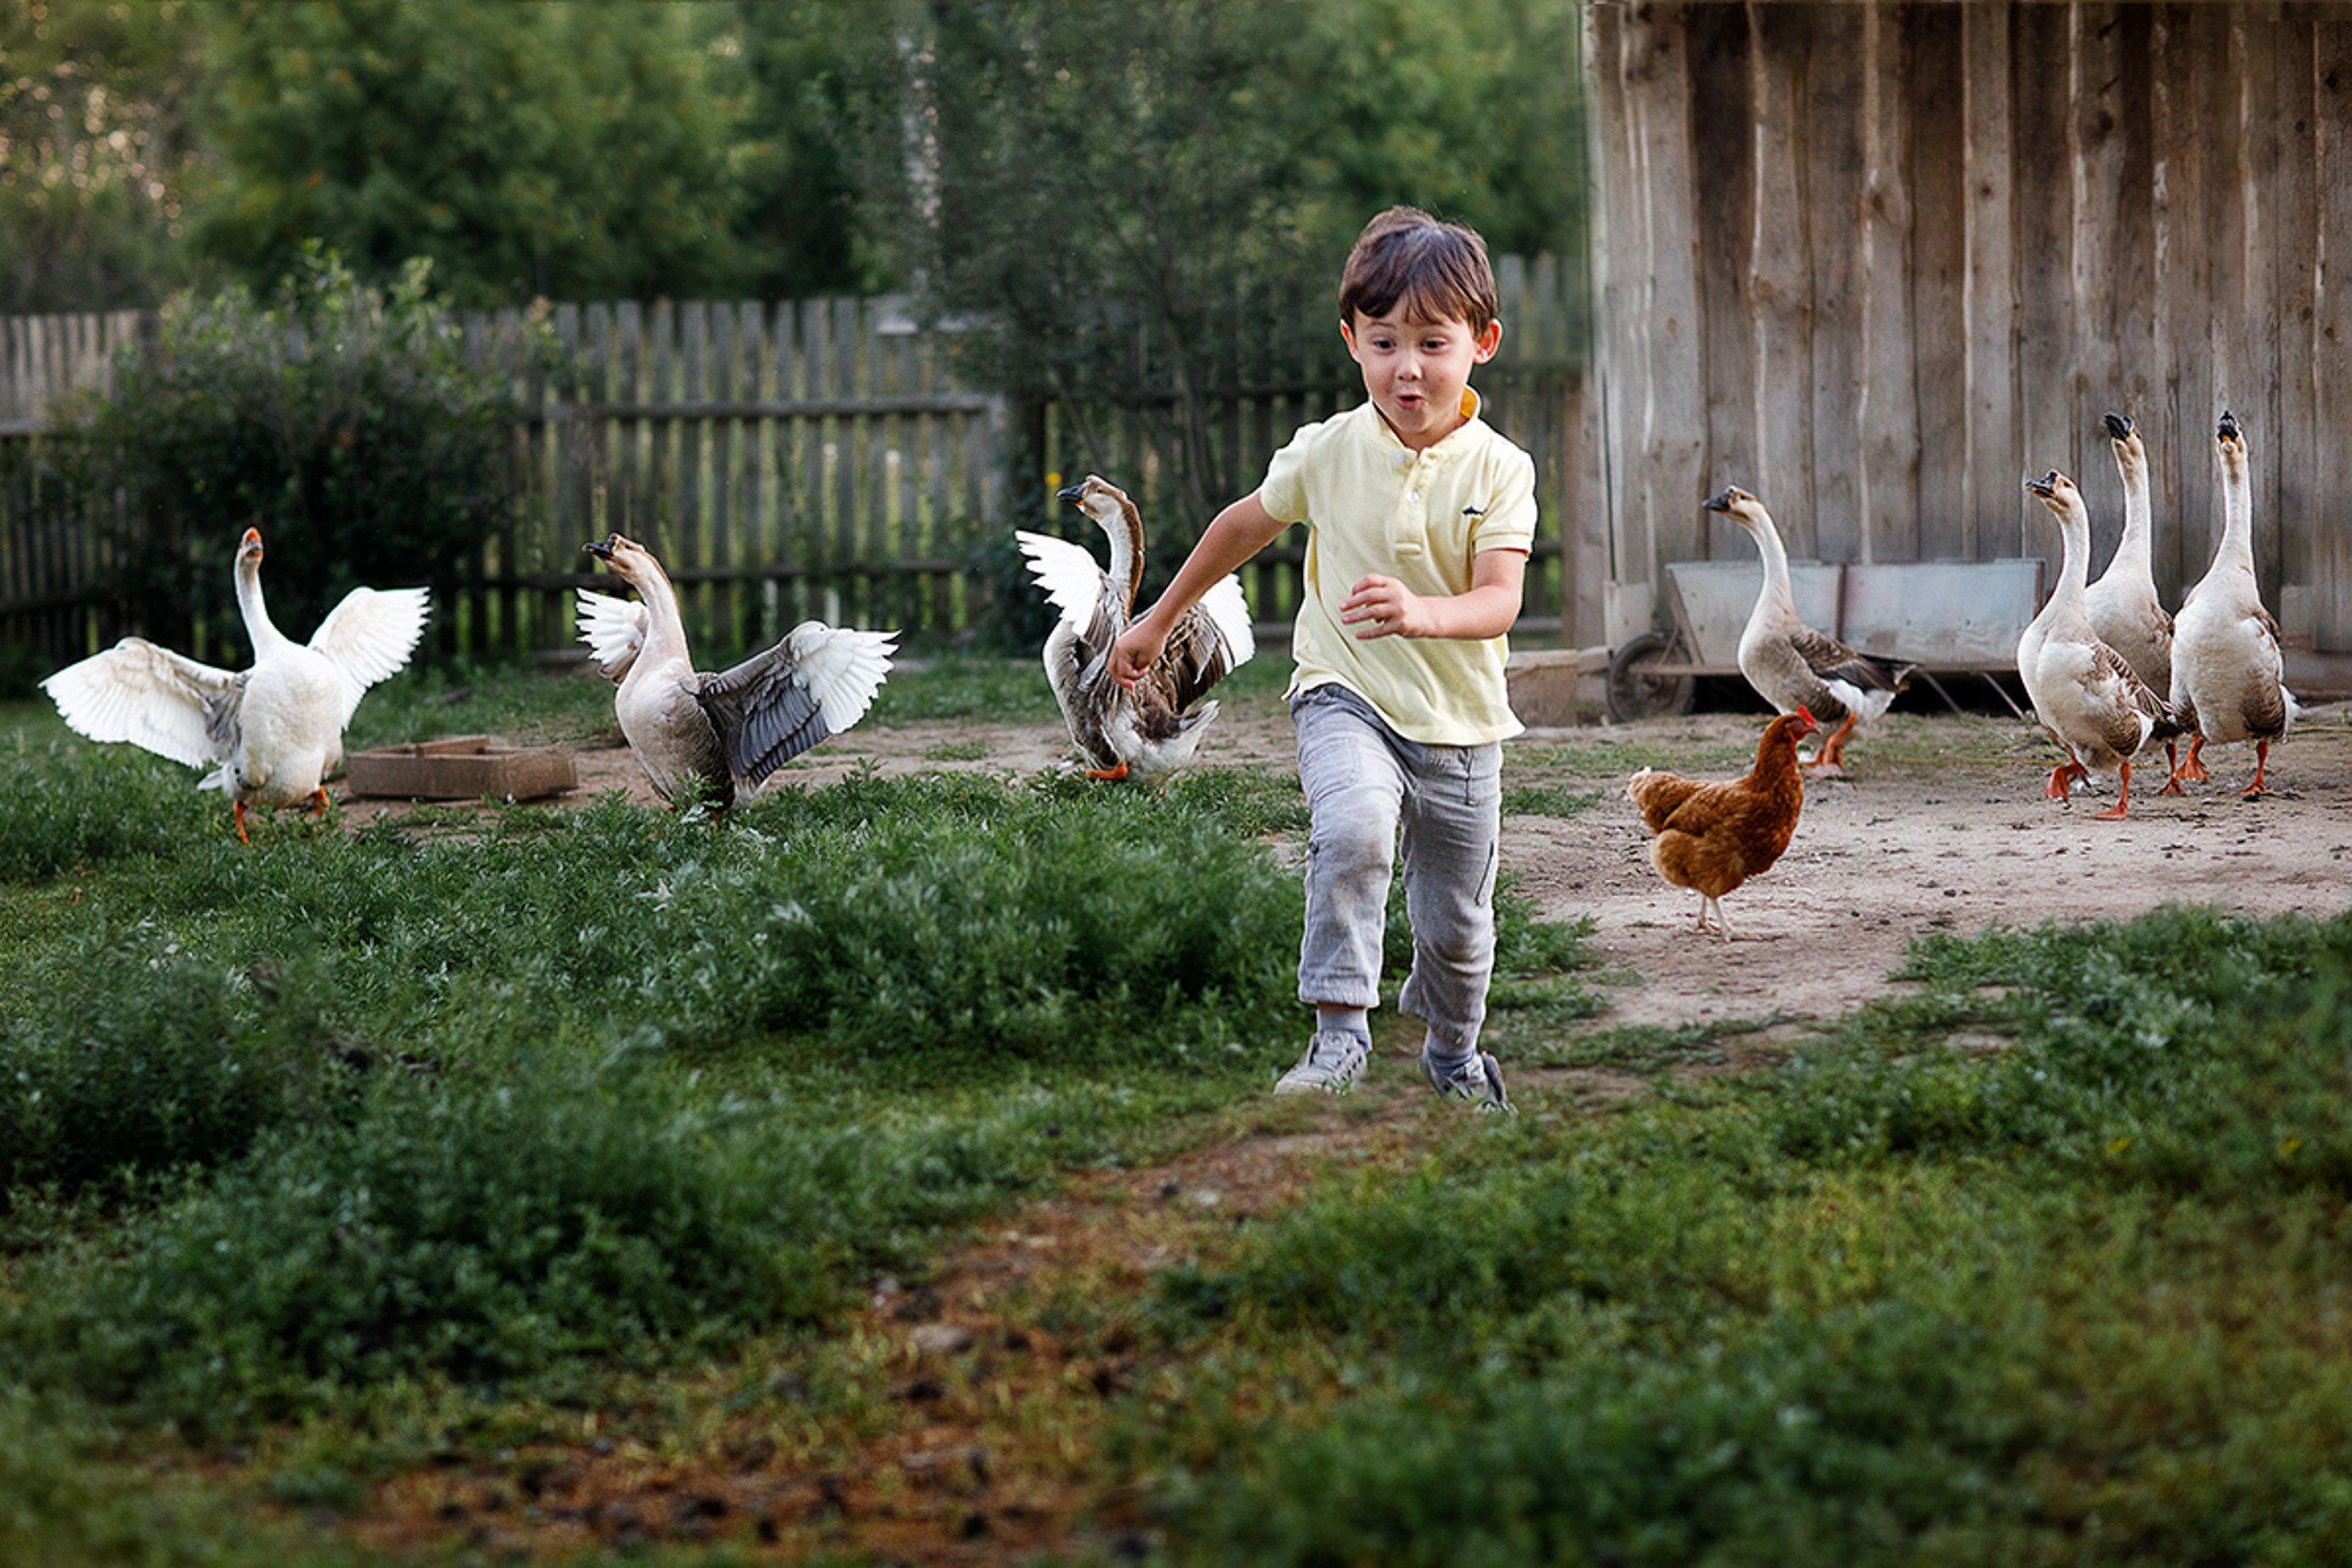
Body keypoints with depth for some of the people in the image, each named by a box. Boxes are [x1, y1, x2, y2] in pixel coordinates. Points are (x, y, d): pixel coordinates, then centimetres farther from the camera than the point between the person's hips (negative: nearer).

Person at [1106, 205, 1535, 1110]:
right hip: (1345, 697, -1)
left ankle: (1452, 1052, 41)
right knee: (1353, 829, -32)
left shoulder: (1497, 471, -10)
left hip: (1458, 725, 1)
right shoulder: (1328, 452, -5)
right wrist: (1159, 621, 20)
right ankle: (1339, 1033, -27)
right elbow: (1246, 526, 13)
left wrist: (1419, 613, -43)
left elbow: (1498, 603, -21)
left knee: (1454, 925, 11)